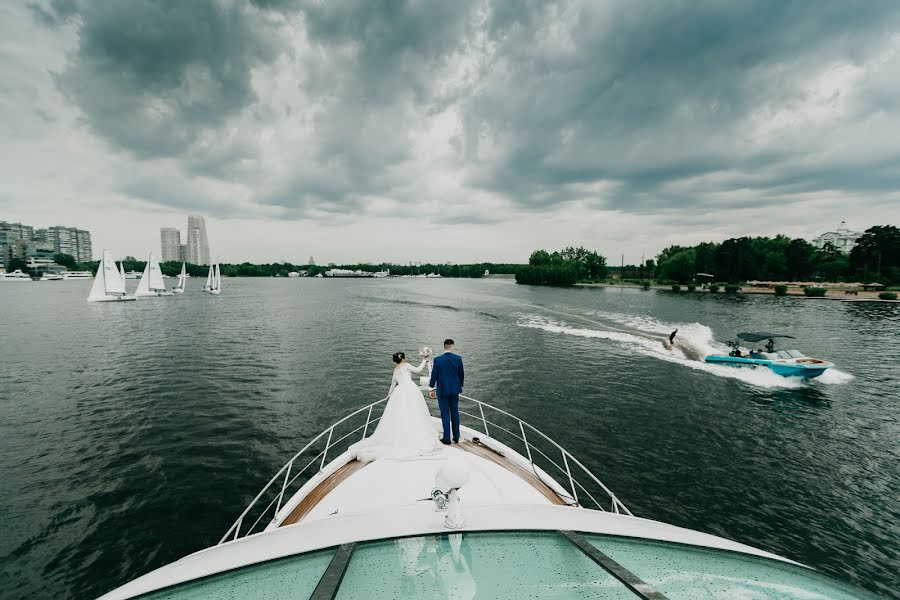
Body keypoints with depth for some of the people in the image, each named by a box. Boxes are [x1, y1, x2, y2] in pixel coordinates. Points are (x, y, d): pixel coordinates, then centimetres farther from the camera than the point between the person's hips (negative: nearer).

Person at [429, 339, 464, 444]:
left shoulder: (437, 360, -14)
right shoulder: (458, 358, -6)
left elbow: (433, 376, -7)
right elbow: (461, 374, 3)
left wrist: (431, 389, 6)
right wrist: (460, 386, 19)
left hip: (442, 390, -3)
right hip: (454, 390, 3)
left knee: (445, 414, 7)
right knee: (455, 413, 15)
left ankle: (447, 438, 13)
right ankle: (456, 437, 23)